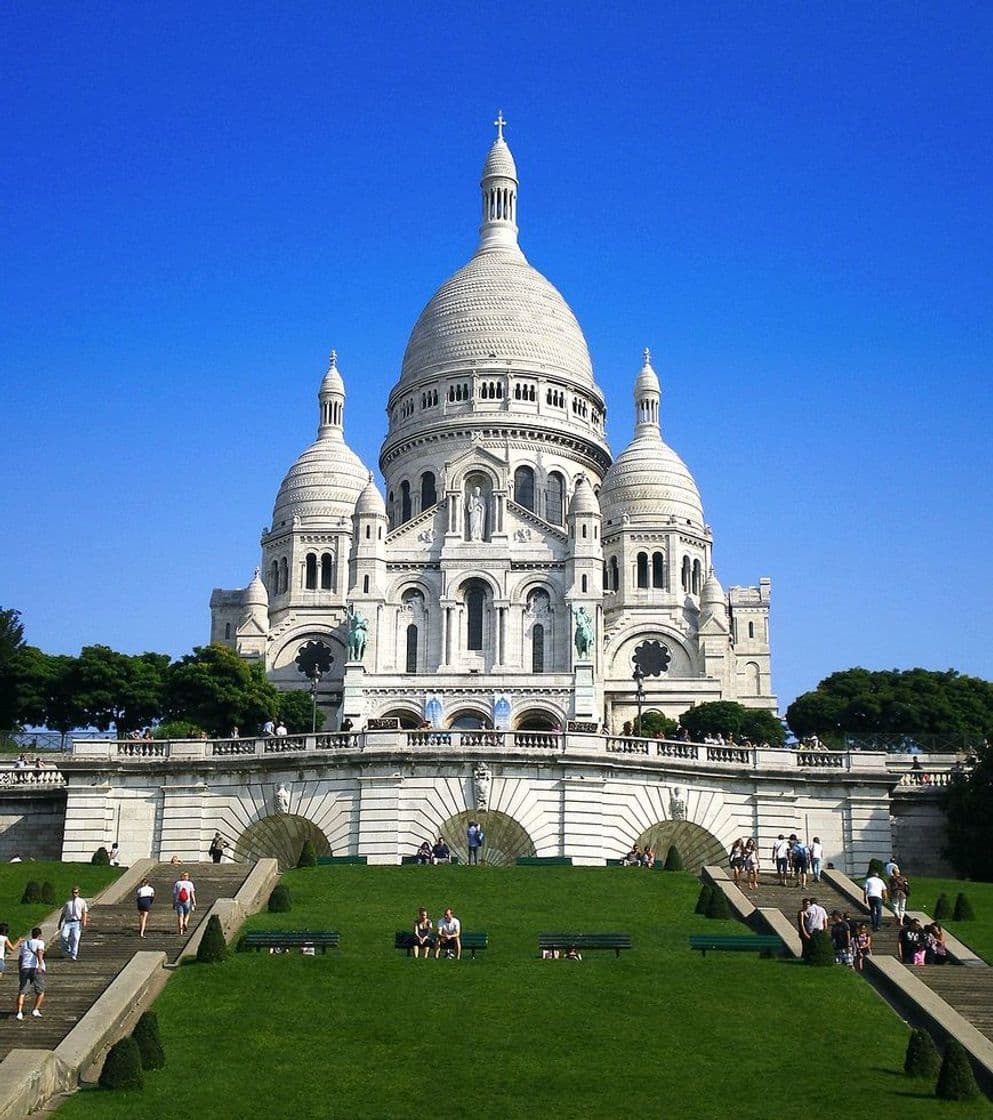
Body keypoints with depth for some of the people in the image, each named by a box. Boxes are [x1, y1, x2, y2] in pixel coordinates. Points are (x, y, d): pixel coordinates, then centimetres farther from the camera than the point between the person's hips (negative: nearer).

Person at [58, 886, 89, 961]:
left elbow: (85, 912, 6)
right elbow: (63, 913, 22)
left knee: (75, 938, -12)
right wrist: (60, 923, 15)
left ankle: (73, 955, -8)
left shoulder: (82, 901, 14)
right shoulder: (68, 902, 19)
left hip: (77, 922, -2)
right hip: (68, 922, 2)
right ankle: (67, 951, 2)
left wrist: (84, 921, -9)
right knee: (64, 936, -19)